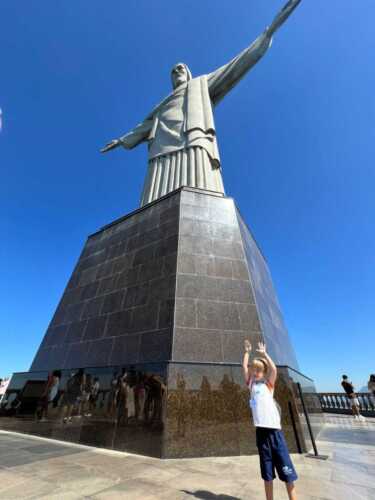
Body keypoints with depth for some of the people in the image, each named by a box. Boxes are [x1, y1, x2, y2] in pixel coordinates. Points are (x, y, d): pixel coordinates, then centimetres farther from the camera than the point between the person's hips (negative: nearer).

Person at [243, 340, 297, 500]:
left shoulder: (268, 384, 1)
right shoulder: (251, 384, 8)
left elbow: (273, 369, -12)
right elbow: (245, 367, 3)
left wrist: (264, 353, -8)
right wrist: (247, 351, 6)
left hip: (274, 429, -3)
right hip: (261, 430, 3)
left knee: (286, 470, 2)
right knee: (267, 473, 14)